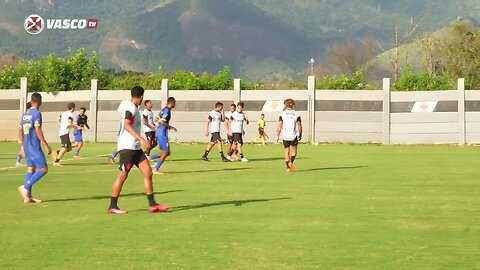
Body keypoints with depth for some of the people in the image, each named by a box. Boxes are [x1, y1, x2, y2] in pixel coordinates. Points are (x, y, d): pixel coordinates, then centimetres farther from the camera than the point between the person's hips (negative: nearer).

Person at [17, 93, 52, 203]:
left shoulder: (25, 114, 13)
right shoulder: (37, 113, -11)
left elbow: (20, 131, 16)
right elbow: (38, 131, -18)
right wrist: (47, 146, -14)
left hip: (26, 146, 8)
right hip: (35, 146, -8)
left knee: (30, 169, 10)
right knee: (43, 169, -4)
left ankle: (28, 196, 7)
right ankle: (25, 187, -13)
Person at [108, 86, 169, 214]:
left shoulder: (133, 108, 18)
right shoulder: (130, 108, -12)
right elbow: (126, 125, -26)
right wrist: (141, 139, -33)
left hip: (136, 148, 10)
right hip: (127, 147, -10)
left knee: (148, 172, 2)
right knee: (122, 175, -5)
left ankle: (152, 205, 2)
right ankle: (112, 206, 3)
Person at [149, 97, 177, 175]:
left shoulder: (164, 109, 14)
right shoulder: (167, 110, -15)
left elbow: (157, 119, 22)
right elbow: (161, 121, -23)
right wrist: (171, 127, -15)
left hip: (159, 132, 10)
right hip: (162, 133, -10)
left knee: (167, 153, 11)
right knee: (165, 152, -4)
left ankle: (149, 158, 8)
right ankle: (156, 170, -2)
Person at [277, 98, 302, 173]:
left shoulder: (282, 114, -2)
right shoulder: (297, 114, -1)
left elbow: (279, 126, -4)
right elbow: (299, 127, -1)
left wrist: (278, 136, 3)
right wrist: (300, 135, 10)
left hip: (285, 136, 0)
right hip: (294, 136, 0)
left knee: (287, 151, 10)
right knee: (293, 151, 12)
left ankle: (288, 167, 9)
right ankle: (291, 162, -13)